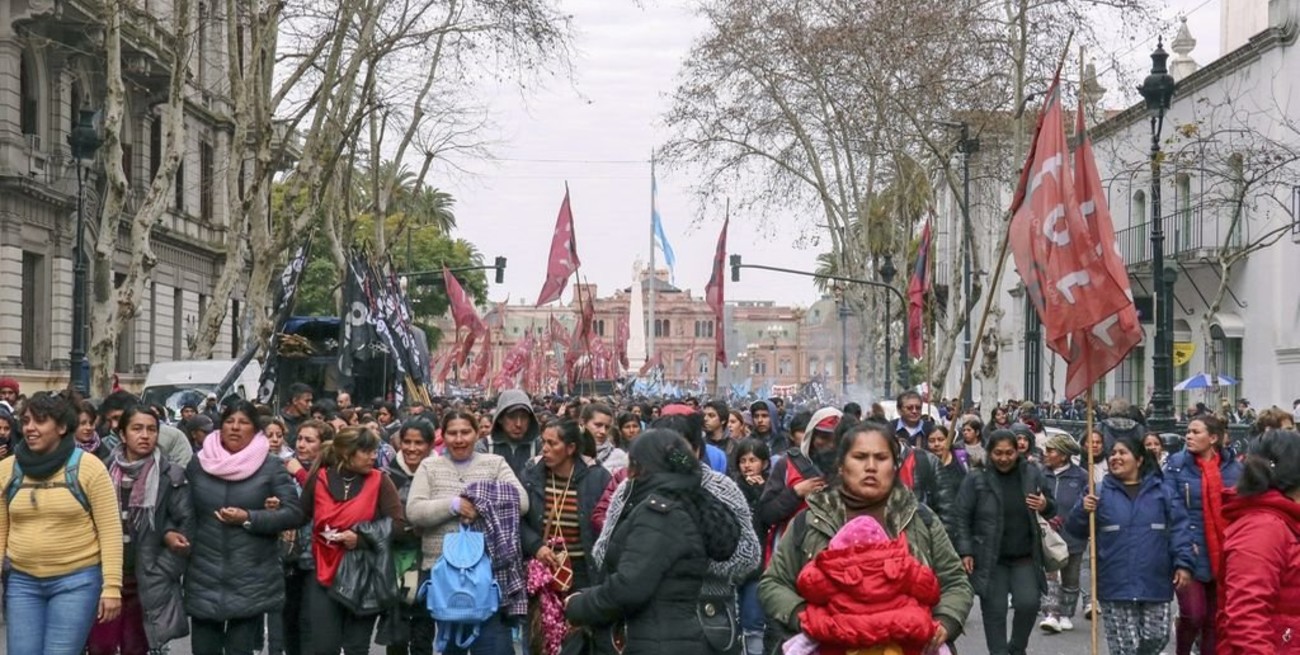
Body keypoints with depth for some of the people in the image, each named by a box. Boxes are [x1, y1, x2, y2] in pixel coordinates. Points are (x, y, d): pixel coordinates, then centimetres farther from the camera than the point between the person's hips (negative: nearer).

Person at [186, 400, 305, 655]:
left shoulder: (271, 467, -1)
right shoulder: (198, 464, 7)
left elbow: (294, 513, -6)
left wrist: (248, 518, -14)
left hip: (251, 581, -2)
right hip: (204, 579, 2)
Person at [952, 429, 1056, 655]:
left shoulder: (1031, 474, 1)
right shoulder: (976, 480, -7)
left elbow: (1054, 508, 12)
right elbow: (961, 518, -4)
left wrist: (1046, 506, -12)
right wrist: (965, 552, -12)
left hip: (1025, 558, 2)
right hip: (989, 559, -2)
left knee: (1028, 603, -8)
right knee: (994, 611, 2)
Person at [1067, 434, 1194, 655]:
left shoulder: (1160, 492, 6)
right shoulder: (1100, 493, 2)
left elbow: (1178, 528, 5)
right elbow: (1075, 530, 2)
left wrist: (1183, 563, -5)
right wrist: (1083, 511, -19)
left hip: (1155, 584, 1)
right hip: (1116, 586, -1)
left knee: (1157, 637, 5)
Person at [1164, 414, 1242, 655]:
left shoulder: (1234, 467, 4)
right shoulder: (1177, 464, -3)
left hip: (1224, 555, 3)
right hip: (1191, 552, -3)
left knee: (1216, 618, 10)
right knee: (1193, 615, -9)